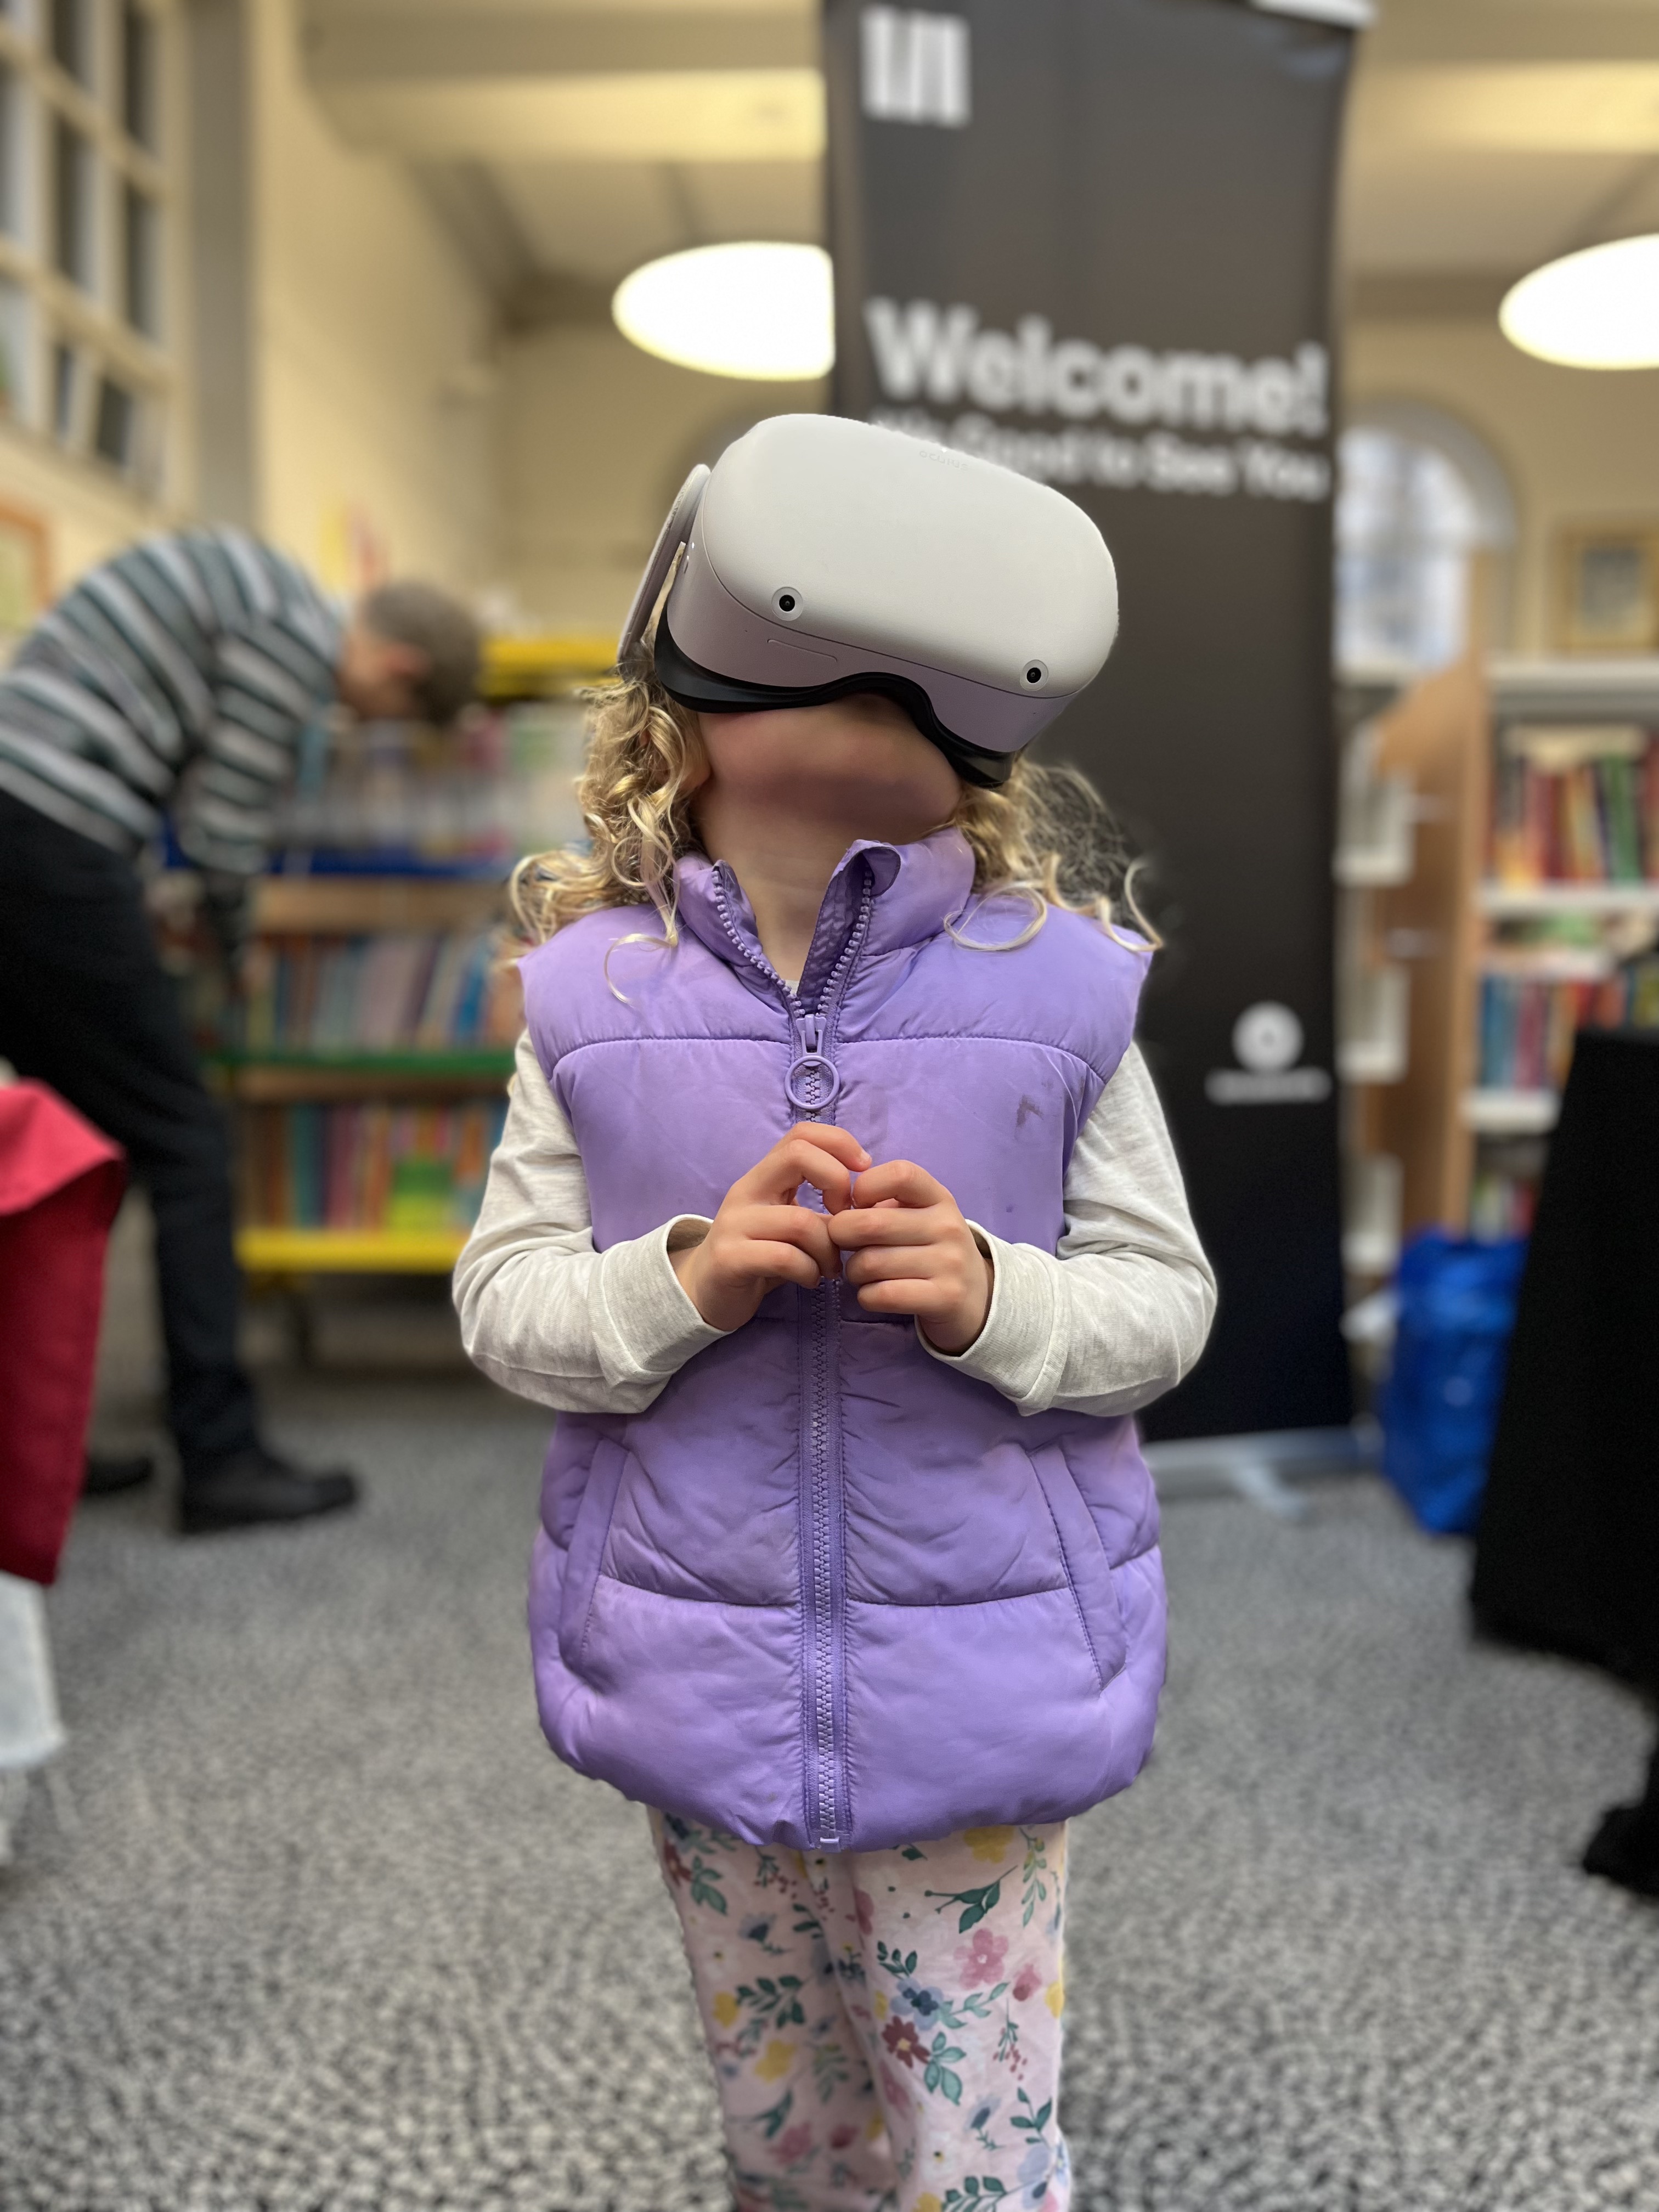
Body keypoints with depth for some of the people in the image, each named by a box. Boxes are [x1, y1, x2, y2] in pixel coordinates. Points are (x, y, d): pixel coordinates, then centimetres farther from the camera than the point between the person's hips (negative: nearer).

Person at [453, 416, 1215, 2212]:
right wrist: (687, 1277, -24)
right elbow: (502, 1299, -4)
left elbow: (1164, 1295, -5)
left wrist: (994, 1297, -25)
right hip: (702, 1676, 2)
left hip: (983, 1682, -1)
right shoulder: (595, 994, -6)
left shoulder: (1058, 987, -9)